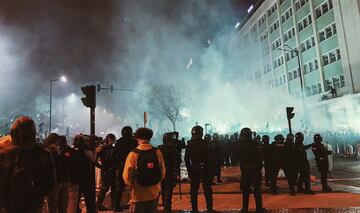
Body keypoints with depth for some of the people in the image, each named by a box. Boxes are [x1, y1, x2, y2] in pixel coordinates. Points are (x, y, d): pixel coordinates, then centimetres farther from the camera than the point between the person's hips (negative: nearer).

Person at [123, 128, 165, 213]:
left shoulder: (133, 154, -16)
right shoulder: (157, 152, -8)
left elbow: (127, 177, -13)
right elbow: (163, 172, 0)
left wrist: (132, 185, 8)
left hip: (138, 195, -2)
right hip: (154, 193, 3)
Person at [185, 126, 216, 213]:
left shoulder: (189, 145, -1)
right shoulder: (204, 144, -11)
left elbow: (186, 159, 3)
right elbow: (208, 158, -11)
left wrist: (189, 170, 9)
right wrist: (209, 169, -3)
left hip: (193, 169, 3)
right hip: (204, 169, -3)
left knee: (194, 190, 9)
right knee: (207, 189, 7)